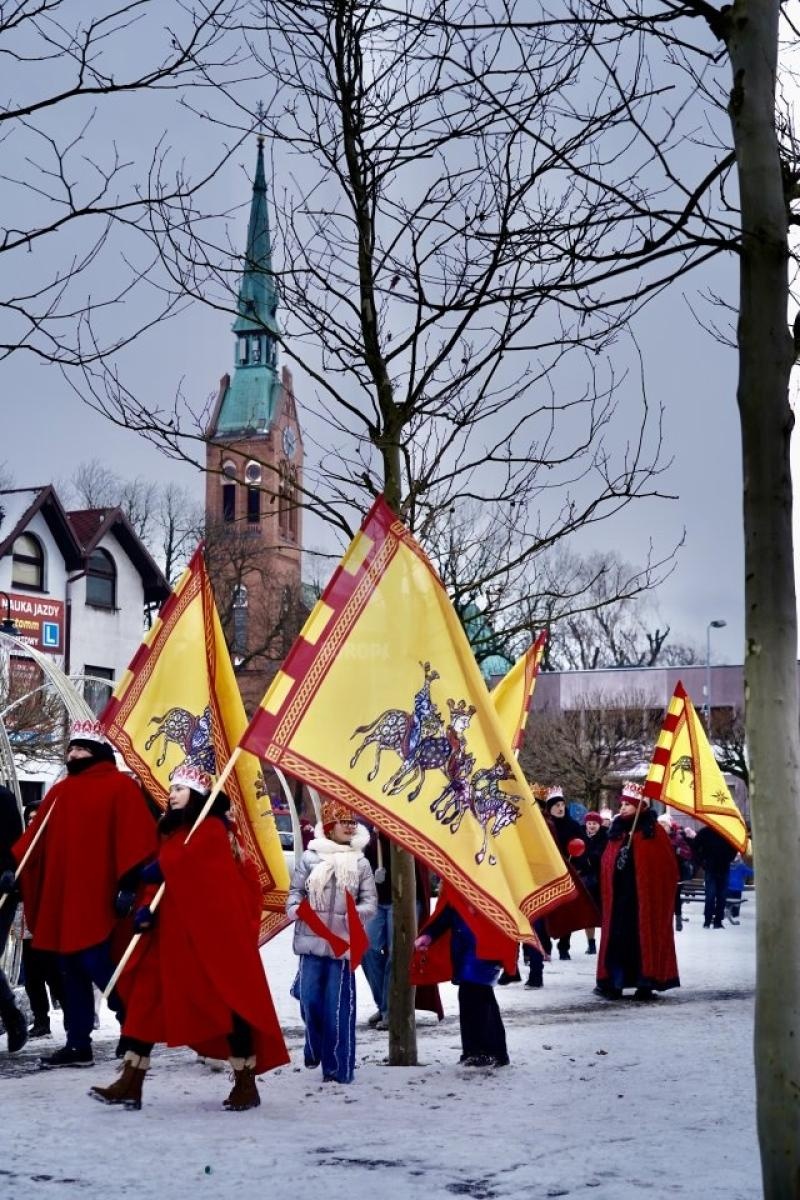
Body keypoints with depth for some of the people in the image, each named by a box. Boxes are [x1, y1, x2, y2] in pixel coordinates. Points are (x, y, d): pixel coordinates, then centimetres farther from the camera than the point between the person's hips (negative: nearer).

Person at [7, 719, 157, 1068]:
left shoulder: (120, 787, -4)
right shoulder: (61, 791, 16)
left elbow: (135, 837, -11)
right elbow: (35, 837, 15)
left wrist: (129, 883, -17)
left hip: (97, 902, -7)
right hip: (61, 902, 7)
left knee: (102, 971, -8)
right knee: (72, 975, 10)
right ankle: (77, 1045, 16)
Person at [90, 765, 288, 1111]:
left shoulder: (211, 828, -7)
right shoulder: (172, 830, 18)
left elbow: (179, 864, -19)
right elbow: (167, 877, 13)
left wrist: (149, 873, -1)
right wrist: (148, 907, -6)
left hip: (210, 929, -8)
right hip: (174, 930, 8)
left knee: (227, 998, -2)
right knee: (145, 994, 0)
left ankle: (246, 1085, 6)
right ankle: (130, 1083, 0)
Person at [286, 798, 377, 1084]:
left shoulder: (360, 862, 4)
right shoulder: (310, 858, 3)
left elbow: (370, 901, 3)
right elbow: (295, 891, 7)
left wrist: (357, 914, -17)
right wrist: (297, 911, -12)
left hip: (343, 943, 0)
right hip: (312, 940, 1)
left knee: (338, 1007, -3)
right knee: (310, 999, 3)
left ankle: (338, 1068, 4)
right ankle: (314, 1049, 31)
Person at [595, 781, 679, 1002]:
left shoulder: (653, 832, -3)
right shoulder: (616, 831, 12)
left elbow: (667, 866, -6)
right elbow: (606, 865, 13)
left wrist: (659, 892, -14)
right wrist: (606, 893, 2)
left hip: (645, 897, -4)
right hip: (619, 896, 4)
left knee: (644, 937, 1)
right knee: (617, 937, 2)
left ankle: (645, 983, 6)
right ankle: (614, 983, 4)